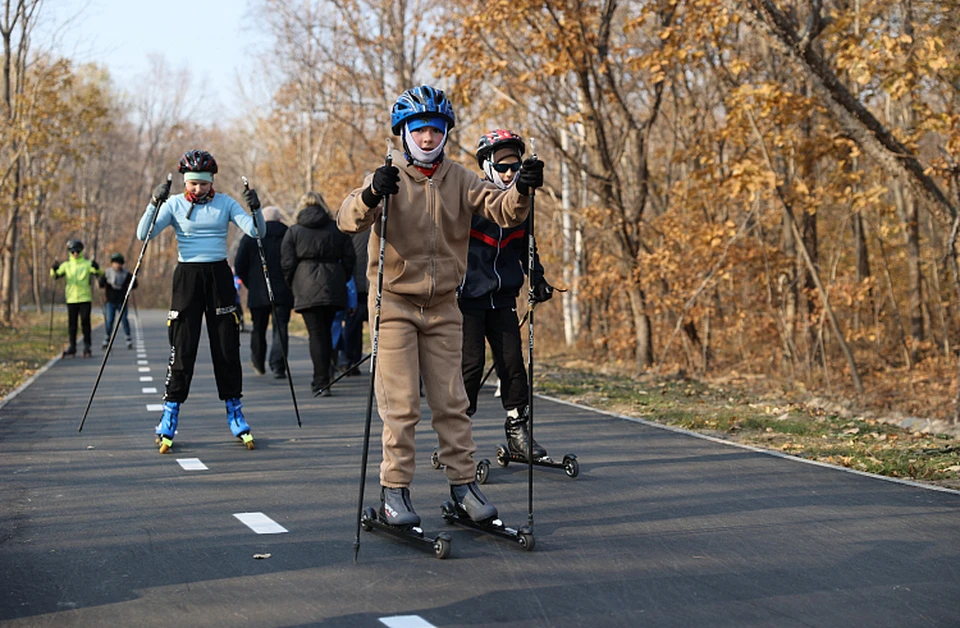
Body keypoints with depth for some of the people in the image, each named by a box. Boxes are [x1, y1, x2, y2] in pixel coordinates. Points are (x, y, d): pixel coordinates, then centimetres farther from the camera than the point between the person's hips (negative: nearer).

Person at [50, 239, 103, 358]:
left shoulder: (87, 264, 5)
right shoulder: (66, 265, 10)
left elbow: (98, 273, -5)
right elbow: (55, 275, 4)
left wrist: (96, 268, -27)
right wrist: (54, 269, -17)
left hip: (85, 298, -2)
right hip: (71, 298, 2)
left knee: (85, 322, -4)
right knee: (72, 323, 4)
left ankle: (87, 347, 2)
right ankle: (72, 346, 11)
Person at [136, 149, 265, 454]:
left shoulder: (224, 203, 4)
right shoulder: (174, 204, 0)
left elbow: (256, 231, -4)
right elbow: (144, 234, -11)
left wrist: (255, 209, -23)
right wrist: (154, 203, -24)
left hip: (219, 276, 2)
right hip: (187, 276, -1)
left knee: (227, 346, 3)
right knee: (182, 348, -4)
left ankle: (235, 413, 14)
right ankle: (169, 419, 5)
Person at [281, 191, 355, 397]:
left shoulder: (293, 232, 2)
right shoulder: (337, 229, 9)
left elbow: (287, 264, -1)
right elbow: (349, 258, 8)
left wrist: (294, 285, 12)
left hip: (307, 289, -3)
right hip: (334, 288, 3)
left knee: (316, 334, -2)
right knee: (326, 332, 14)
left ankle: (322, 383, -7)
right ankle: (321, 378, 21)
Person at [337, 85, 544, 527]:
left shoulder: (458, 180, 4)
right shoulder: (388, 178, -5)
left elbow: (502, 210, -8)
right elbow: (348, 220, -22)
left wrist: (522, 191, -31)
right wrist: (371, 196, -44)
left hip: (443, 307, 3)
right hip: (394, 303, -3)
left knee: (451, 400, 7)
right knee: (400, 404, -3)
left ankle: (463, 484, 15)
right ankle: (394, 491, 4)